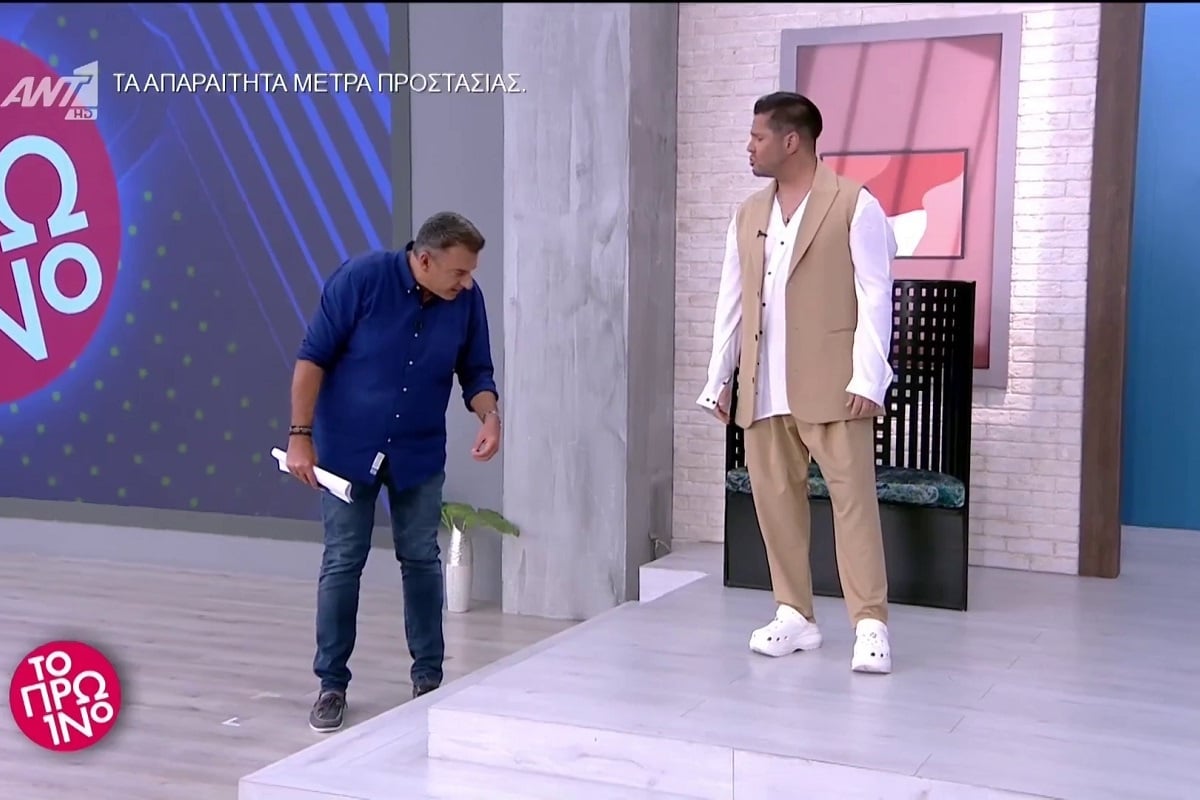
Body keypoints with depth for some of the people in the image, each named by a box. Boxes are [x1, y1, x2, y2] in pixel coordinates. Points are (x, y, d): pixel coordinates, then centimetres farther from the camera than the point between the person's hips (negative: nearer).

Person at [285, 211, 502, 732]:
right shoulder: (361, 278, -20)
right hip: (348, 447, -3)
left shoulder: (467, 300, -8)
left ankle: (428, 677, 20)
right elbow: (313, 356, -14)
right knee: (342, 563, 2)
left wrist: (490, 417, -18)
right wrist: (300, 435, -17)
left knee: (421, 560, 8)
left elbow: (476, 371, 2)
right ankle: (331, 685, 13)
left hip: (419, 453, 3)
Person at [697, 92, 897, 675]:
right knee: (774, 497, 7)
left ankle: (870, 625, 0)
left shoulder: (855, 206, -3)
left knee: (853, 498, -5)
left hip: (831, 383, -6)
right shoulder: (748, 215, 15)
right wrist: (719, 378, 12)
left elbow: (875, 297, -8)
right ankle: (795, 615, 18)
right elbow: (730, 300, 16)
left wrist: (868, 379, -15)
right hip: (763, 387, 6)